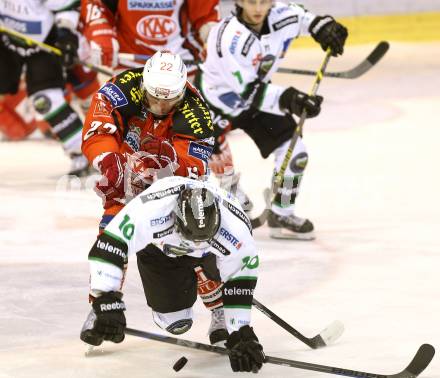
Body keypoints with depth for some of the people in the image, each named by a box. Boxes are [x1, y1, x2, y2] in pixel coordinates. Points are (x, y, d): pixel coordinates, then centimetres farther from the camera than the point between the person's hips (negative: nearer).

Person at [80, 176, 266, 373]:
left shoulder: (237, 231, -41)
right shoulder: (151, 210, -48)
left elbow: (239, 286, -27)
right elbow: (107, 248, -45)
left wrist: (241, 335, -25)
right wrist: (108, 304, -50)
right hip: (158, 245, -4)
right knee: (176, 321, -8)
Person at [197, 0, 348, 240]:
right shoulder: (229, 37, -35)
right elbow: (247, 91, -33)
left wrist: (322, 26, -6)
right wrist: (288, 98, -41)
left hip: (258, 93, 6)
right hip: (215, 96, -6)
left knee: (294, 151, 1)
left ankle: (282, 215, 17)